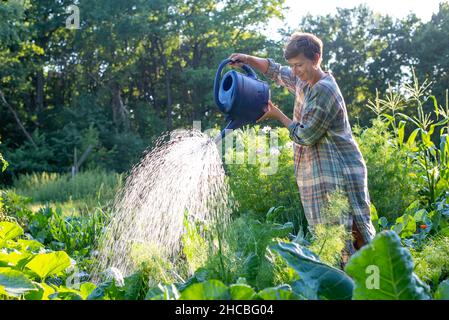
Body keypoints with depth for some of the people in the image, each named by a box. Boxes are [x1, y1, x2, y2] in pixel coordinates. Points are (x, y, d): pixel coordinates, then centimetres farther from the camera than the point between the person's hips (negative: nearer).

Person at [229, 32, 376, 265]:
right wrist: (247, 60, 13)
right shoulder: (302, 81, 11)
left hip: (336, 174, -9)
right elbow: (275, 71, 29)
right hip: (317, 175, 9)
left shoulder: (324, 91, -17)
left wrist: (277, 115, -4)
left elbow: (304, 136, -16)